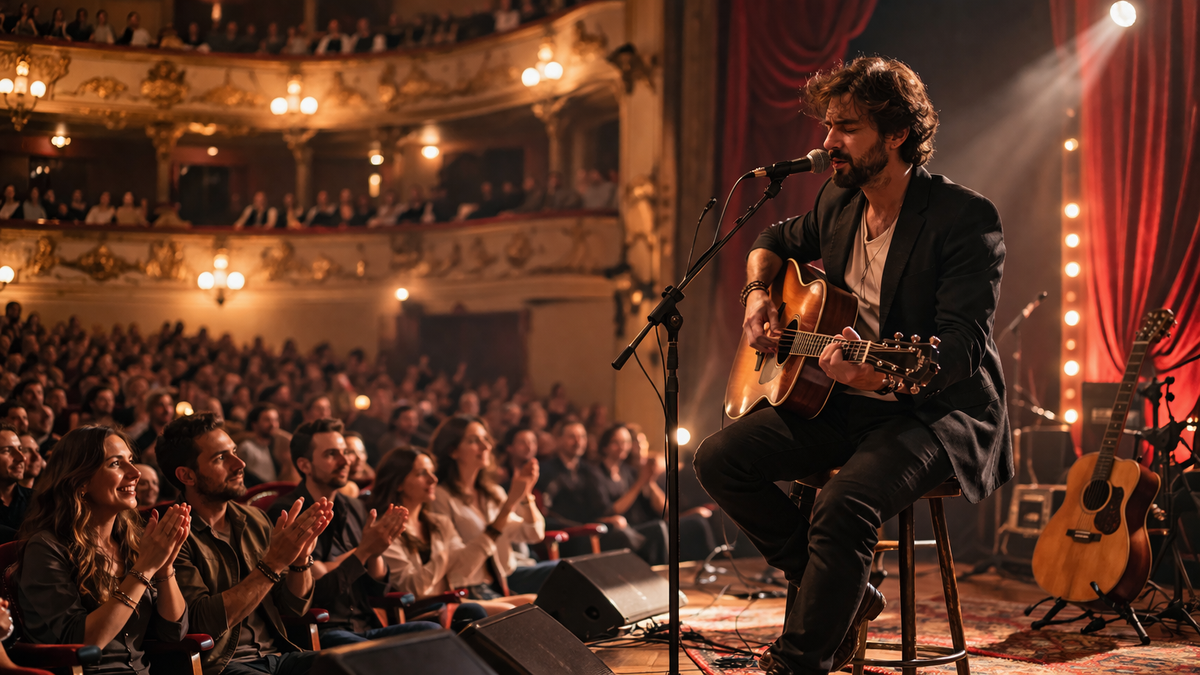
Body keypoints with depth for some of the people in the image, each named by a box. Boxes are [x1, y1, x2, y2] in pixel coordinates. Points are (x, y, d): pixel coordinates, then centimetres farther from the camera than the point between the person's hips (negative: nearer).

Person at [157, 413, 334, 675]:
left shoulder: (254, 520, 11)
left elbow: (294, 607, 11)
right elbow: (204, 623, -18)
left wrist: (301, 559, -8)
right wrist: (273, 563, -21)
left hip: (278, 653, 6)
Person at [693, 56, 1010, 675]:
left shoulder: (965, 219, -17)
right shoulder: (839, 201, 6)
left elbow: (961, 344, -25)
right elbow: (778, 240, 28)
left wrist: (881, 374, -44)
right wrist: (757, 294, 6)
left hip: (937, 411, -8)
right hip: (842, 403, 8)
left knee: (843, 509, -34)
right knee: (719, 458, -8)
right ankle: (843, 594, 1)